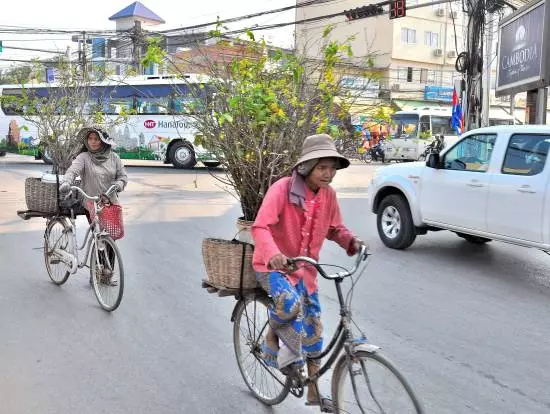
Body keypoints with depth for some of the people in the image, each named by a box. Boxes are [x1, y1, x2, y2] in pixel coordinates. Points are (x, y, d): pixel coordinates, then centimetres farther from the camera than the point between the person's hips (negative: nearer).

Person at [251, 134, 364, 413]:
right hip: (273, 266, -6)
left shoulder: (328, 194, -4)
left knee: (312, 329, 9)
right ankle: (271, 339, -1)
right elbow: (260, 227, -28)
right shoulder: (282, 189, -21)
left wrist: (351, 242, -13)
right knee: (290, 303, -36)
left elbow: (334, 229, 9)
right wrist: (273, 254, -47)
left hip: (305, 268, 6)